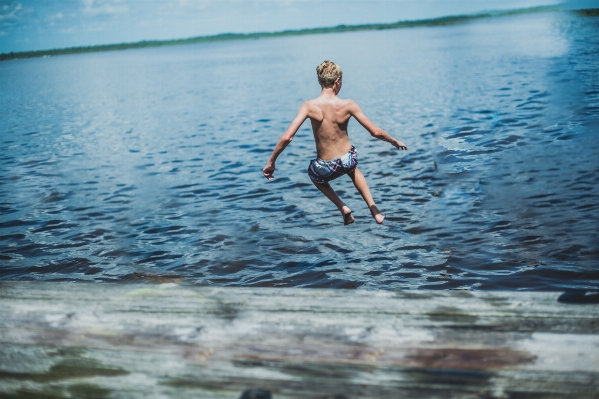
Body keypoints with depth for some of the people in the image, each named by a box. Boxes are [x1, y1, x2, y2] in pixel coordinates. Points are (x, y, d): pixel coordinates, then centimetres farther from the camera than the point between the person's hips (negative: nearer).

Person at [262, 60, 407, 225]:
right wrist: (395, 142, 7)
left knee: (313, 173, 38)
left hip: (326, 168, -1)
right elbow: (375, 132, -12)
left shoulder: (309, 106, -18)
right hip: (348, 160, 2)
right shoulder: (348, 105, -15)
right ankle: (374, 210, 32)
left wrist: (271, 162, -11)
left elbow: (287, 137, -24)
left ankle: (343, 207, 21)